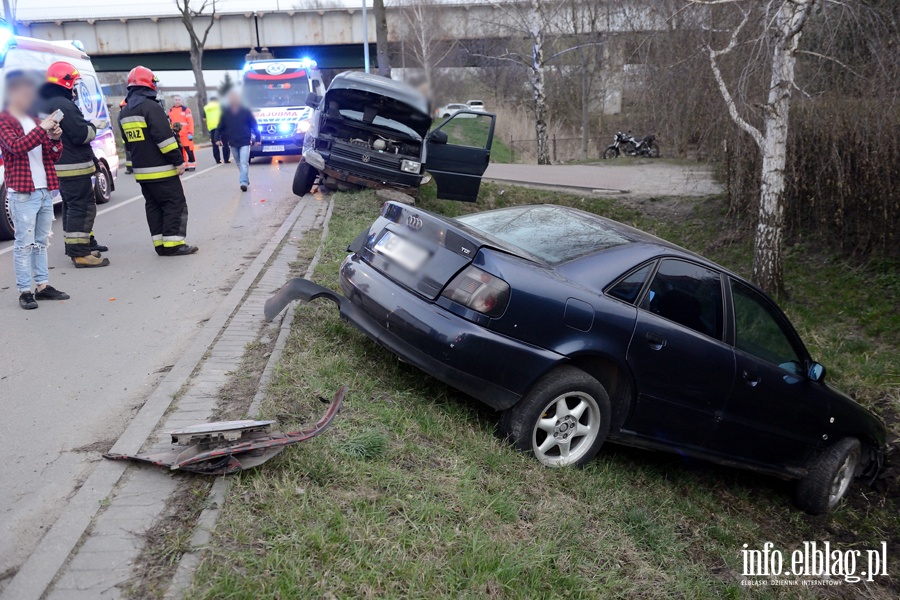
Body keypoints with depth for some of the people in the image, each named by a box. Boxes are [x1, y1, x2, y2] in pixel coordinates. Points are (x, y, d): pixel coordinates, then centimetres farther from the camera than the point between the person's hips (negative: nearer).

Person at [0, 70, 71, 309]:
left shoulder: (35, 120, 19)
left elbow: (54, 156, 16)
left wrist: (55, 139, -3)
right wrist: (42, 129, -23)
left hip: (45, 191, 7)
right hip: (22, 193, -7)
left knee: (41, 242, 12)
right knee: (24, 243, -5)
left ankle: (43, 285, 18)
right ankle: (24, 291, -1)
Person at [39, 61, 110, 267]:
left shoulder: (46, 104, 16)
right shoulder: (64, 105, -17)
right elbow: (81, 135, -20)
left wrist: (90, 125, 10)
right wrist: (94, 126, -2)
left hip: (59, 166, 10)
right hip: (74, 167, -10)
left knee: (72, 206, 19)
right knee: (83, 208, -9)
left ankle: (76, 246, 28)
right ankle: (80, 253, -11)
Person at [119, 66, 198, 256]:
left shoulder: (124, 112, 14)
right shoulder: (151, 107, -14)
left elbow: (128, 142, 21)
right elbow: (164, 137, -20)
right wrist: (178, 160, -17)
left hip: (141, 170, 8)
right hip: (161, 169, -8)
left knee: (153, 205, 11)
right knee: (175, 204, -4)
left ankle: (160, 244, 11)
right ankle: (173, 244, -7)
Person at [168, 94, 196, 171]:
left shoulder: (186, 109, -4)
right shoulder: (170, 111, 12)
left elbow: (190, 122, -8)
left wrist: (190, 133, -13)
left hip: (185, 134, -5)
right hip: (175, 135, 5)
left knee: (189, 150, -5)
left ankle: (192, 165, 1)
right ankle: (184, 165, 15)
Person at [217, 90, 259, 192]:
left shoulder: (245, 111, -4)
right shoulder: (226, 112, 3)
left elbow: (254, 125, -1)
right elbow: (221, 126, 8)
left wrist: (257, 139, -3)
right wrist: (219, 138, 1)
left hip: (245, 142, -4)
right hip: (233, 143, 4)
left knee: (244, 163, -15)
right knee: (239, 164, 12)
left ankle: (244, 182, -21)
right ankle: (246, 180, 25)